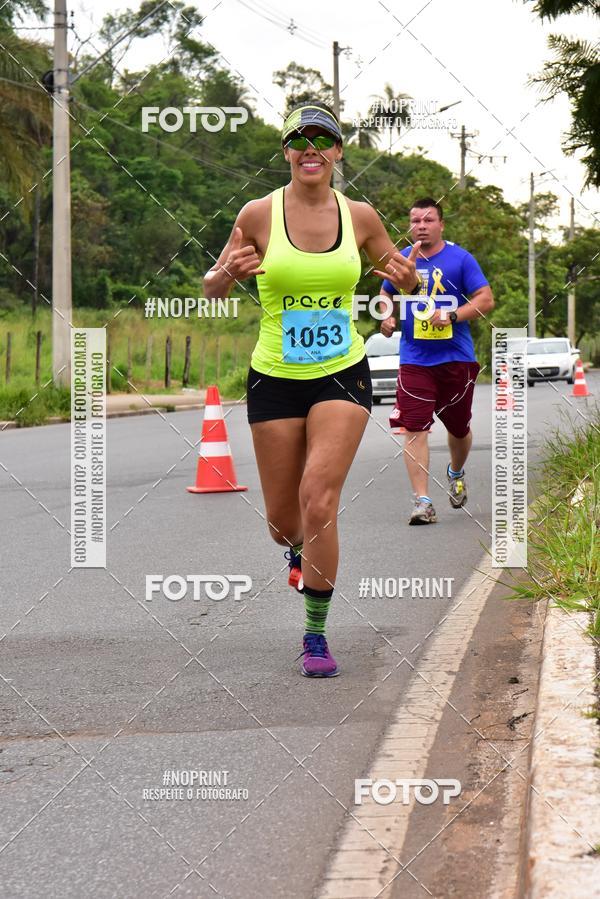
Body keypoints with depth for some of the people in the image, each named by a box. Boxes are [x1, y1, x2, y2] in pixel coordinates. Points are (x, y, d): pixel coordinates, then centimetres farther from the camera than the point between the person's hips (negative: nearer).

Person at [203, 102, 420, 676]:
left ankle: (316, 635, -3)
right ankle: (298, 548, 46)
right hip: (275, 379, 0)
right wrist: (229, 273, -22)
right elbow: (211, 291, 1)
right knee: (282, 520, 6)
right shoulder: (259, 214, -6)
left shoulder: (360, 216, -1)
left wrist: (408, 278, -11)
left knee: (319, 502, -16)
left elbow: (402, 279, 14)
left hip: (342, 375, 0)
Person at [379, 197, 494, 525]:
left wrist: (452, 316, -20)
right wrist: (387, 317, 4)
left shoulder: (460, 258, -2)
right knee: (414, 429, -12)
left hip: (456, 359, -1)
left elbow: (486, 299, -6)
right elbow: (386, 294, 25)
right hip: (414, 360, 1)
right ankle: (422, 501, -13)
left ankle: (456, 473, 46)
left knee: (459, 427, 15)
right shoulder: (401, 260, 7)